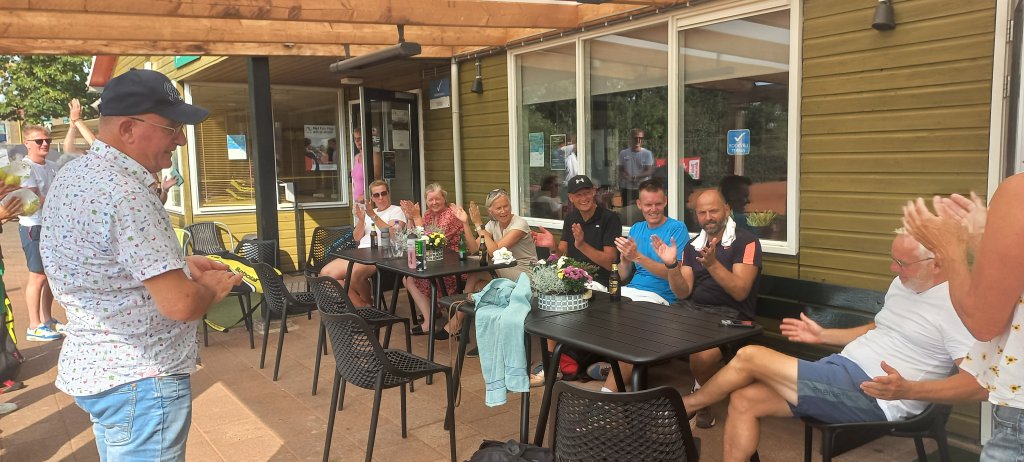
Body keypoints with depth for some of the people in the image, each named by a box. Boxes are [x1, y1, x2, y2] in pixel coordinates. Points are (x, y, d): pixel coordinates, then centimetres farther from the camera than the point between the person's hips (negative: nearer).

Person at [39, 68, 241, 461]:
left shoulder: (73, 176, 7)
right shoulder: (124, 194, -25)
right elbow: (180, 304, -28)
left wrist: (180, 266, 11)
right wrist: (212, 288, -7)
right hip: (139, 382, -10)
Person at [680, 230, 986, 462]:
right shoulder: (903, 283, 14)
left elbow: (980, 384, -23)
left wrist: (907, 390, -35)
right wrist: (823, 335, 21)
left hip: (871, 395, -10)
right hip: (840, 371, 10)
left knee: (749, 357, -13)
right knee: (744, 400, -5)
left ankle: (686, 405, 13)